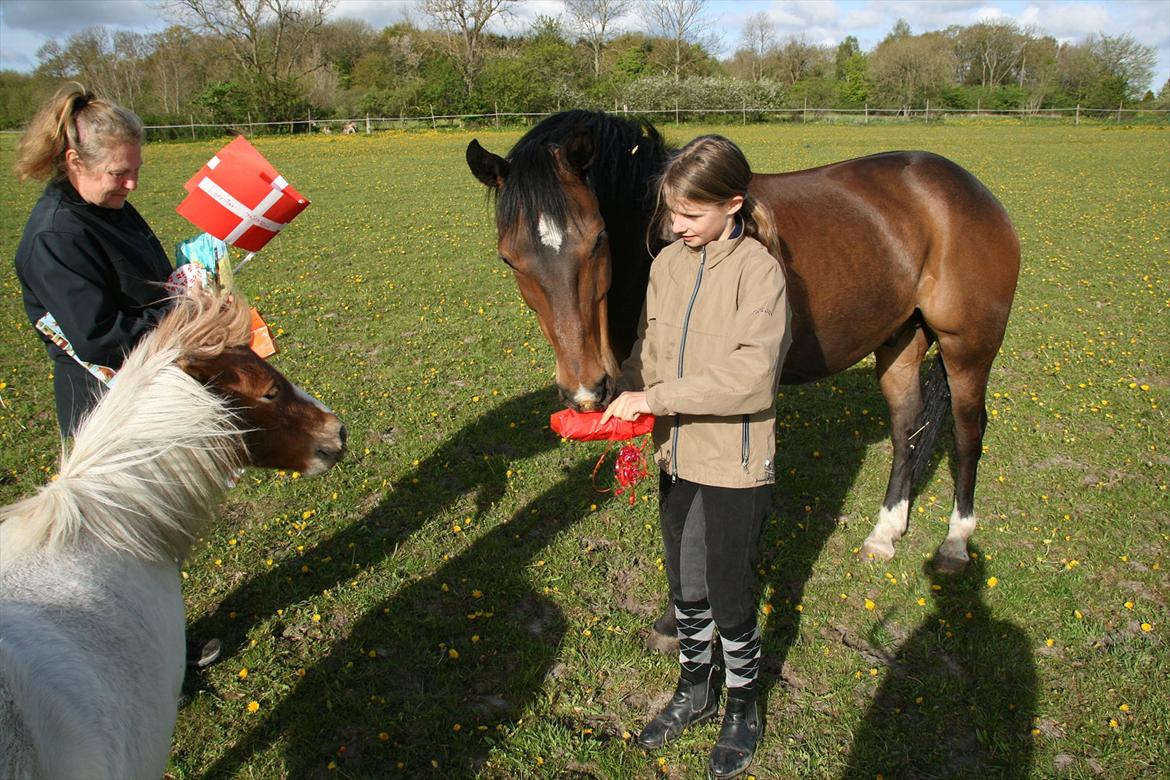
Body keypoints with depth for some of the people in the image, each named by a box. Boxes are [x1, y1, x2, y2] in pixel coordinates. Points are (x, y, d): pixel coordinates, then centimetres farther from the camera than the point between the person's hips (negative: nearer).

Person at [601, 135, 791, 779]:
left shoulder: (757, 268, -17)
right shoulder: (667, 264, 2)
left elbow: (753, 375, -26)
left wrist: (654, 398, -26)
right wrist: (626, 401, -10)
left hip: (735, 465, -6)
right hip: (676, 457, 6)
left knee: (730, 601, 9)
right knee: (686, 591, 21)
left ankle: (743, 708, 34)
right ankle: (695, 690, 43)